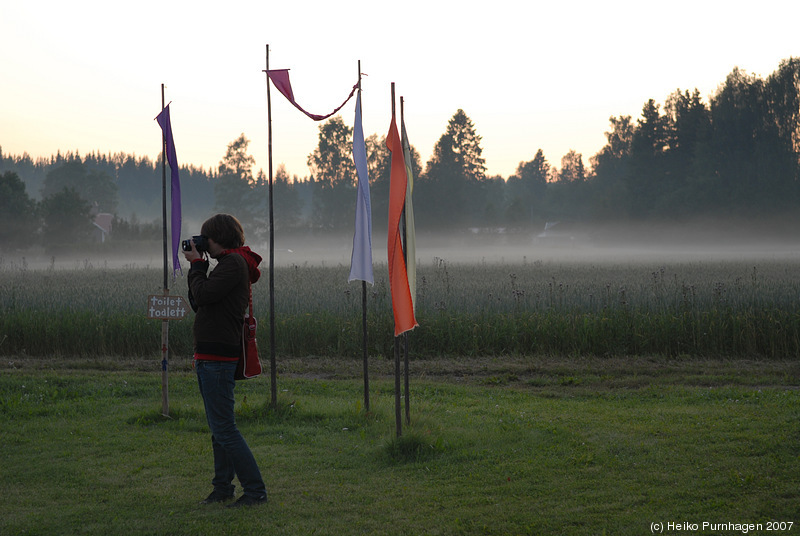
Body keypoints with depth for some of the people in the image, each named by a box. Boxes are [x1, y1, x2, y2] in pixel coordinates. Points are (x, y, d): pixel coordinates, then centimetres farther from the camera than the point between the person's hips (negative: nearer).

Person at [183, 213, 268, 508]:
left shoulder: (233, 263, -12)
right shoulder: (229, 263, 19)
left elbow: (203, 296, -20)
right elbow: (198, 303, 19)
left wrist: (197, 264, -6)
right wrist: (196, 267, 12)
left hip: (218, 358, -11)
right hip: (210, 356, 11)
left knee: (224, 428, -11)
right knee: (219, 427, 16)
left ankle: (255, 490, -9)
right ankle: (222, 488, 24)